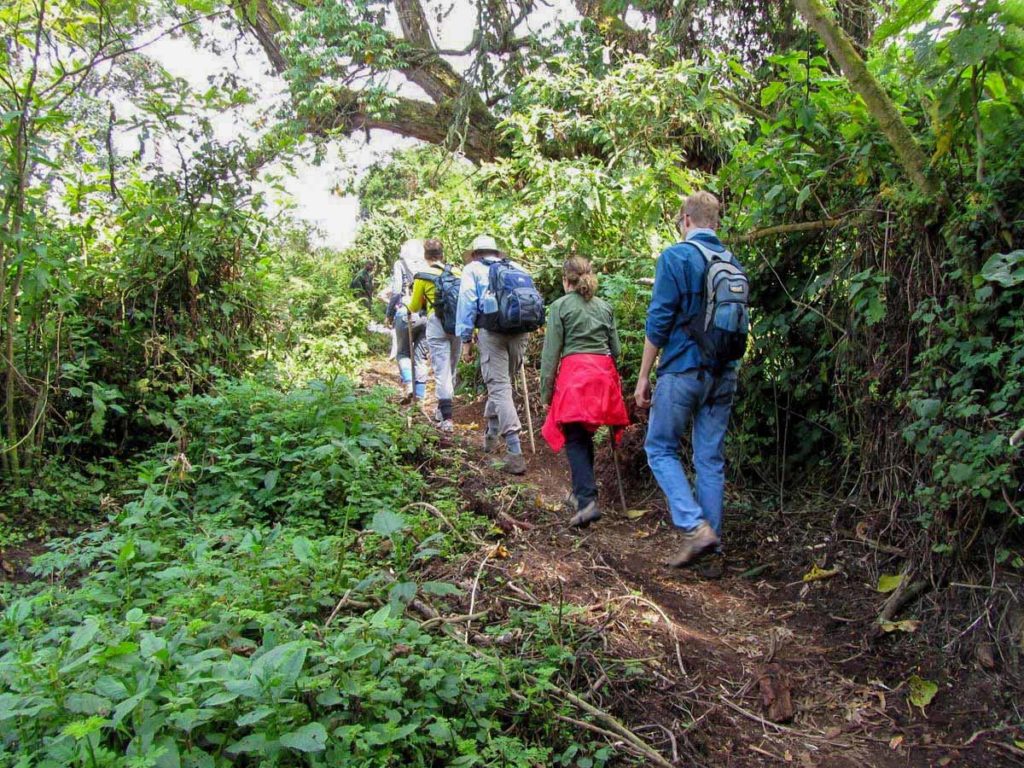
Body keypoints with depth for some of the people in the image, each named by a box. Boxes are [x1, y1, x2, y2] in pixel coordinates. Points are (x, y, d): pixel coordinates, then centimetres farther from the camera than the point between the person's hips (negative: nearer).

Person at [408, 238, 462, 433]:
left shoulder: (423, 277, -2)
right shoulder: (457, 273, 6)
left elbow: (414, 307, 8)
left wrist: (409, 307, 31)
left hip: (437, 325, -3)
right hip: (458, 325, 4)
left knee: (442, 371, -4)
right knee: (451, 369, 17)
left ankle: (446, 418, -12)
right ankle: (443, 409, 29)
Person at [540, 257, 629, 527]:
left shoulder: (560, 306, 2)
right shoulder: (605, 307, 15)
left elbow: (551, 352, -1)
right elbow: (615, 349, 16)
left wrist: (545, 391, 3)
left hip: (574, 373, -5)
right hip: (604, 372, 5)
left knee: (575, 439, -5)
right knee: (586, 435, 16)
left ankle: (587, 500, -18)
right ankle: (581, 491, 26)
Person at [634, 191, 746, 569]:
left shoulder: (676, 256, -8)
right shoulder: (734, 263, 10)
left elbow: (659, 320, -12)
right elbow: (739, 324, 15)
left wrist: (643, 376, -6)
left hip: (683, 370, -6)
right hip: (724, 375, 6)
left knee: (661, 449, 7)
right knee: (711, 458, 10)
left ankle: (695, 527, -7)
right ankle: (711, 541, 15)